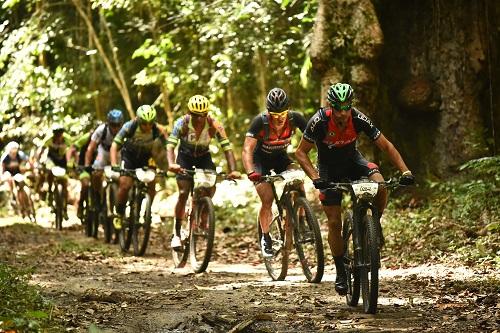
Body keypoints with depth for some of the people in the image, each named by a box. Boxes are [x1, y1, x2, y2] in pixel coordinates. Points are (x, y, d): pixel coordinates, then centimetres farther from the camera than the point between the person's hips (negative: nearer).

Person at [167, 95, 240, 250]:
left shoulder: (214, 125, -26)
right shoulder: (182, 123, -27)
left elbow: (227, 147, -29)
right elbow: (170, 145, -36)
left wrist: (233, 170, -43)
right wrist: (171, 164, -56)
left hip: (204, 156, 1)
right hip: (185, 157, -1)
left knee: (211, 188, -21)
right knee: (183, 193, -16)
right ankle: (177, 234, -5)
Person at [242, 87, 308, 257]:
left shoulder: (295, 118, -25)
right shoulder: (260, 121, -31)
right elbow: (247, 149, -35)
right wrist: (250, 172, -51)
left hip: (281, 156, 2)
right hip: (261, 159, -2)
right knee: (267, 199, -16)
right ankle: (265, 238, 5)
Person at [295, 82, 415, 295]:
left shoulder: (359, 119, -25)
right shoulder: (319, 122, -29)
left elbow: (386, 146, -19)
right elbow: (301, 152, -22)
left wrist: (405, 171, -30)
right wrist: (315, 177, -36)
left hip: (352, 160, 1)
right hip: (328, 168, -1)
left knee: (380, 186, -29)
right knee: (334, 222, -6)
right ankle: (340, 272, 11)